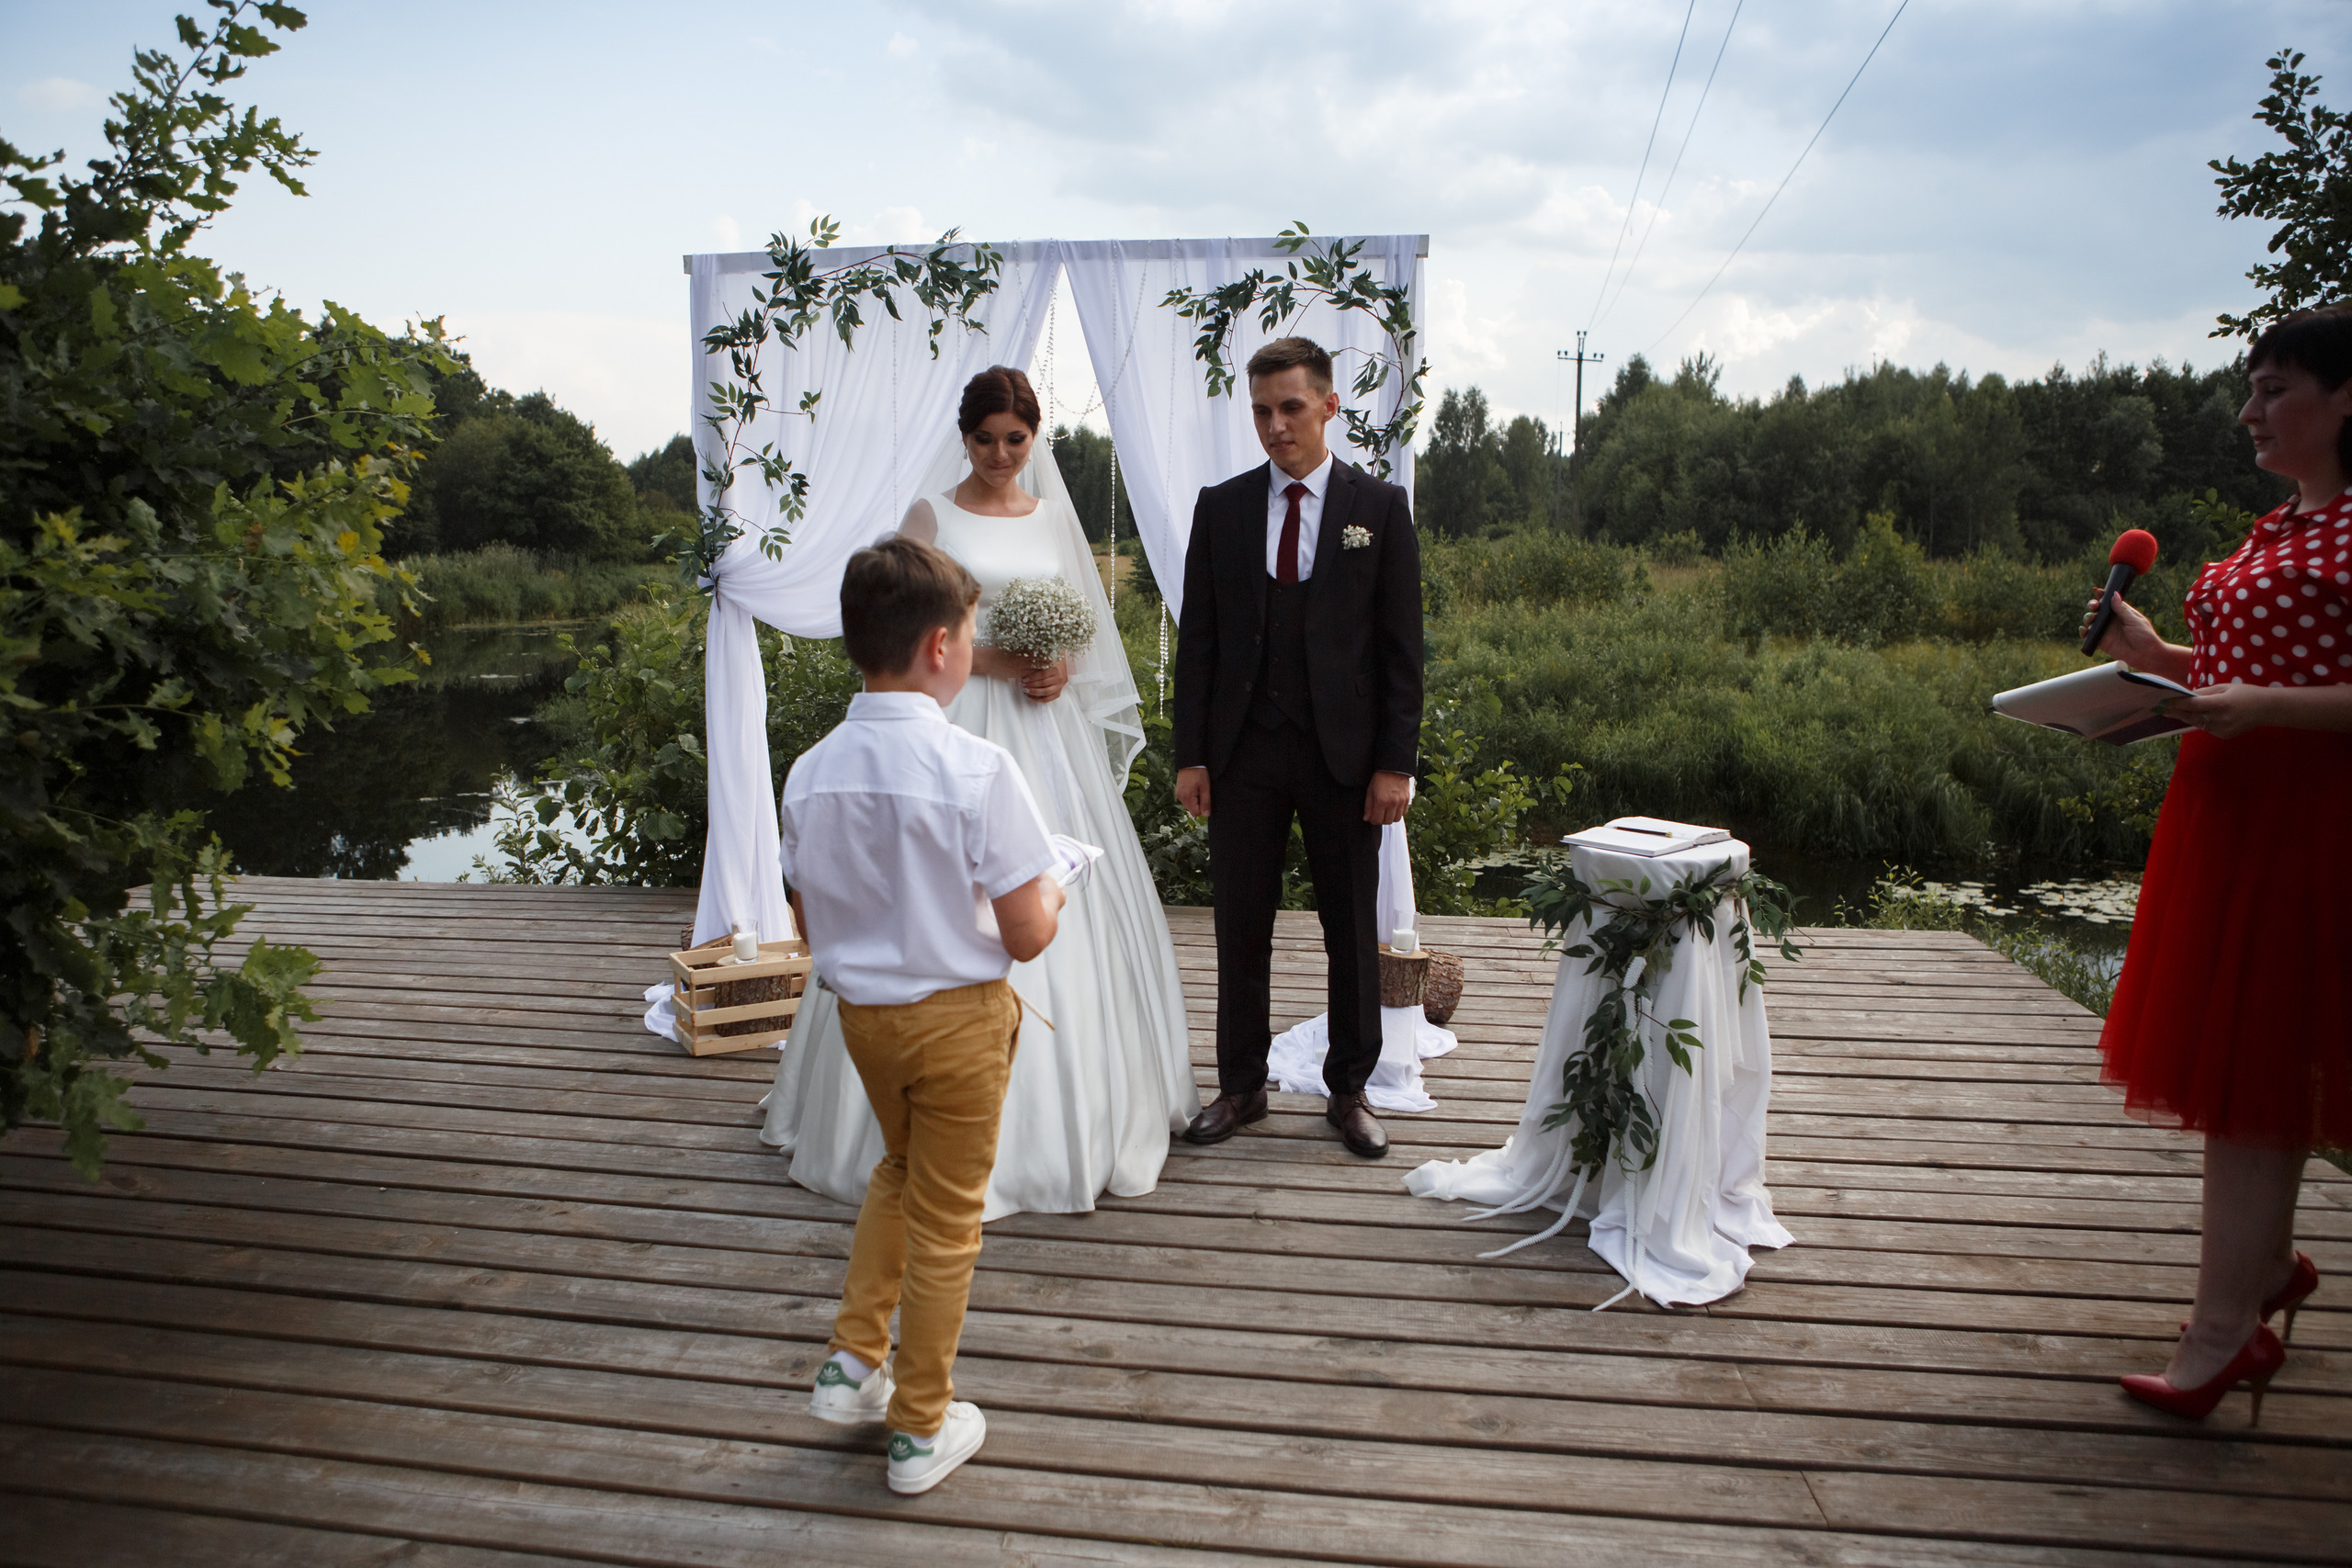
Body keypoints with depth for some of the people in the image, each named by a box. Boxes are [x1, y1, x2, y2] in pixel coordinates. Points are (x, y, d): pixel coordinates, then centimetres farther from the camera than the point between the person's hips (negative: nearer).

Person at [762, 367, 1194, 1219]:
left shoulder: (1053, 516, 13)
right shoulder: (931, 515, 1)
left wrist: (1064, 669, -5)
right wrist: (992, 659, -16)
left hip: (1049, 729, 4)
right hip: (960, 724, -4)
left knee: (1063, 903, 6)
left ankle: (1075, 1108, 21)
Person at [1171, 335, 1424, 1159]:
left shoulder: (1380, 506, 1)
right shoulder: (1221, 506, 6)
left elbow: (1401, 646, 0)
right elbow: (1197, 637, 6)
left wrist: (1396, 761, -6)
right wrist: (1190, 754, 0)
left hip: (1343, 753, -1)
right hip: (1243, 751, 2)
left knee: (1352, 930, 8)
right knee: (1240, 927, 8)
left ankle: (1349, 1089, 24)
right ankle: (1240, 1085, 23)